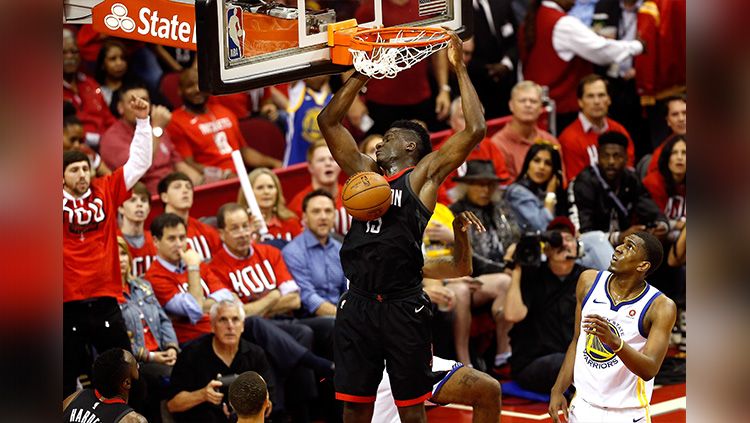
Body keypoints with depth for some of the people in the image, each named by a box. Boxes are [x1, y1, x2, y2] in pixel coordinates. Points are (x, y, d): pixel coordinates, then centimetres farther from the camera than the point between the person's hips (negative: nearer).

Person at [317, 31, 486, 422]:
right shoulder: (364, 172, 17)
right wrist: (361, 74, 16)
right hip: (357, 304, 5)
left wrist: (459, 69, -3)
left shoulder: (424, 174, 4)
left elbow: (475, 130, -6)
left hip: (403, 308, -5)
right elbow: (328, 122, 21)